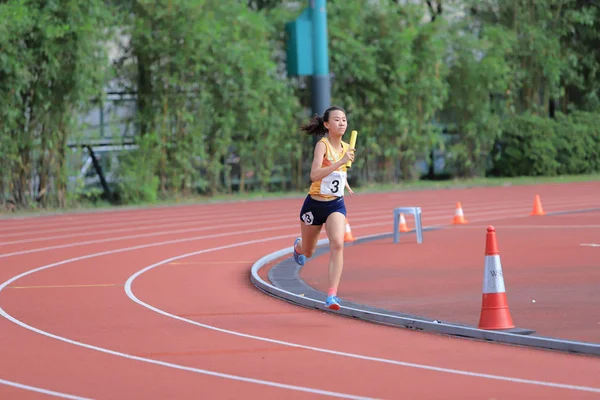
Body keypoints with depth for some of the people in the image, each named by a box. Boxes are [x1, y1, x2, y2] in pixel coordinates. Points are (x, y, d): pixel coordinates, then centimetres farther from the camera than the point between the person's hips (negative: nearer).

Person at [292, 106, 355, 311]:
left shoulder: (345, 148, 4)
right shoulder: (322, 144, -16)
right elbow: (314, 175, -32)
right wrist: (340, 162, -37)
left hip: (336, 204, 3)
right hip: (315, 204, -3)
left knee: (337, 244, -24)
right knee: (308, 252, 17)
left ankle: (332, 294, -26)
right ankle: (298, 246, 57)